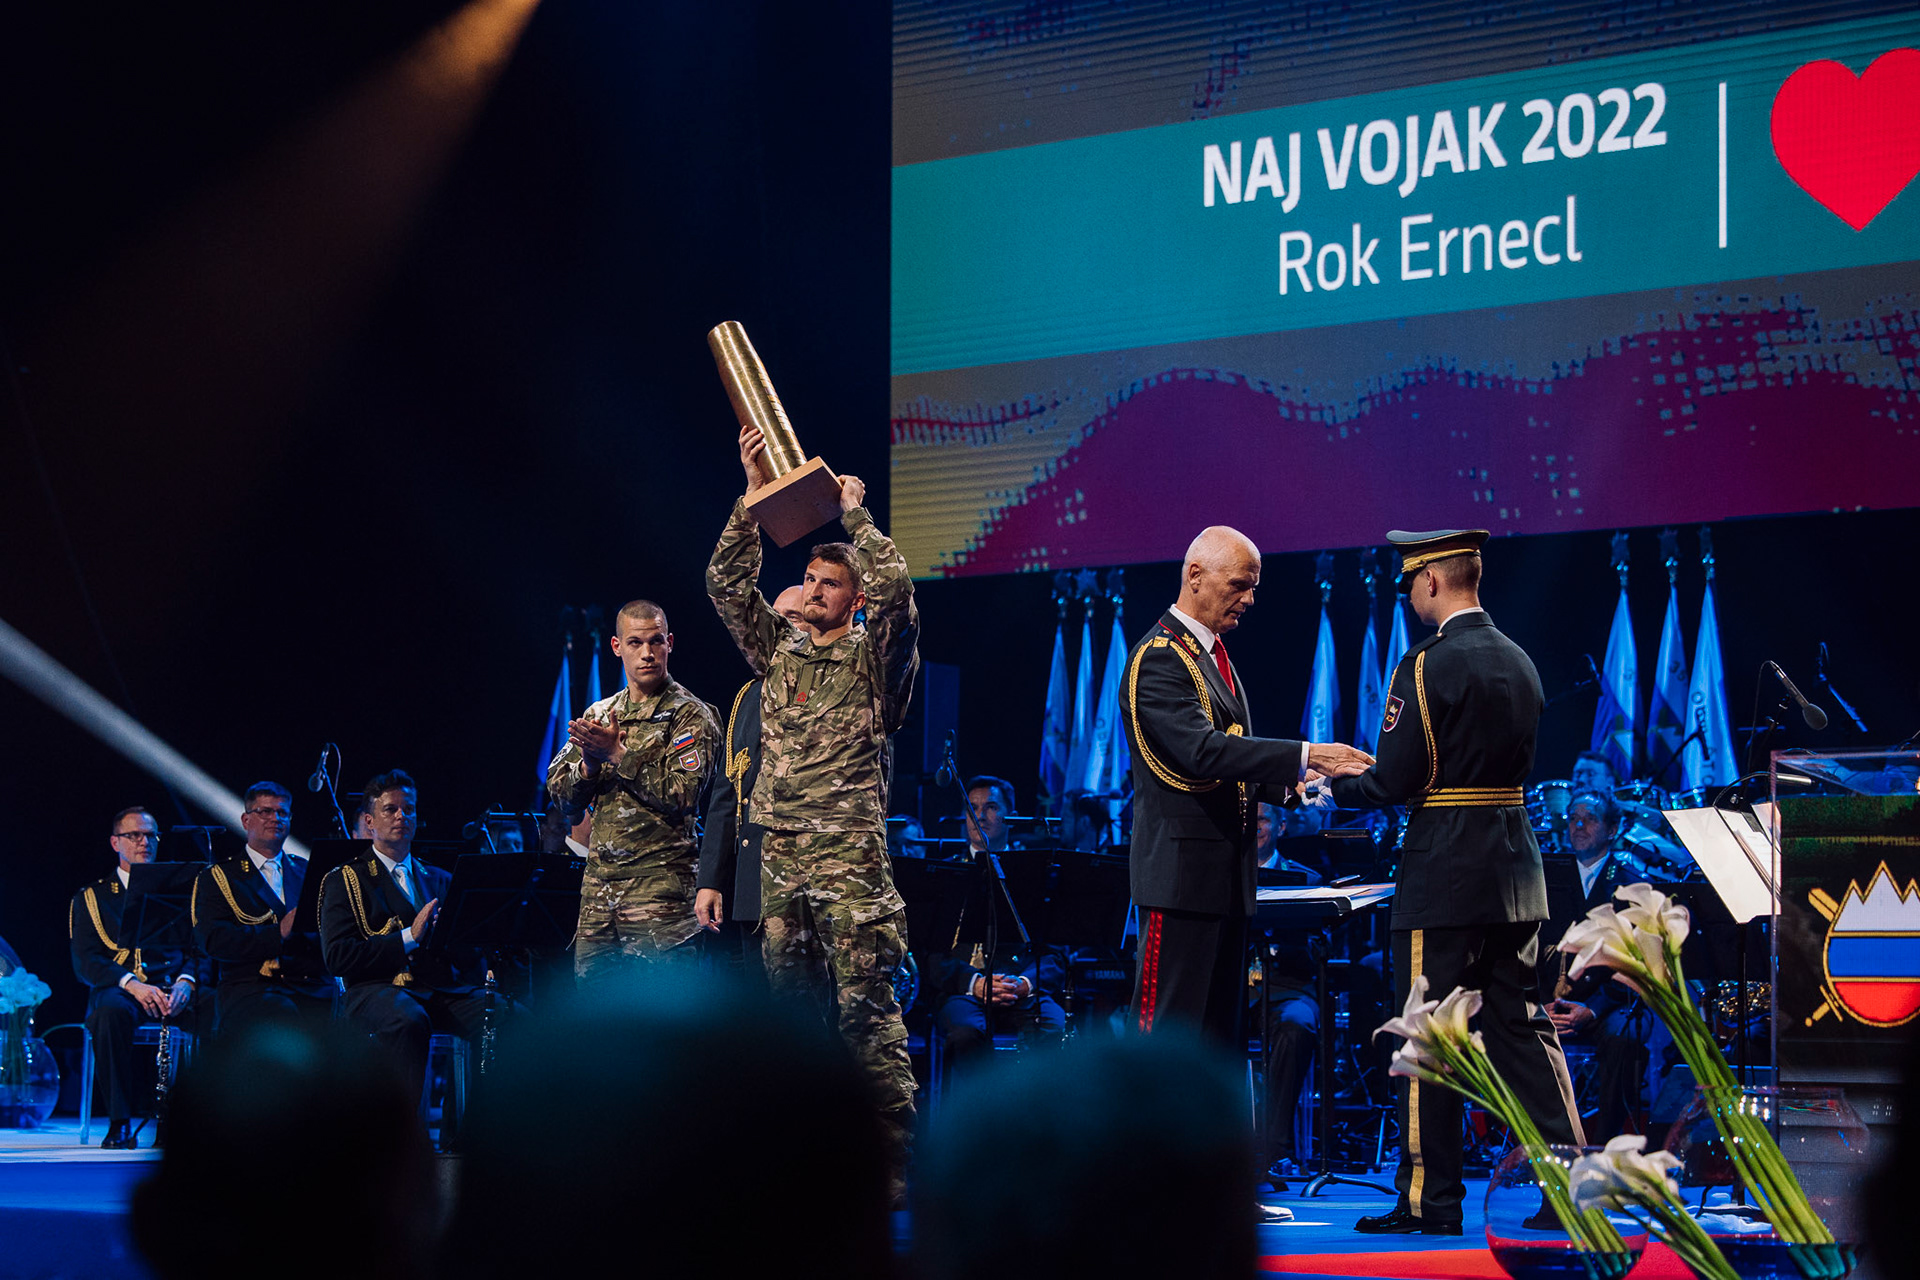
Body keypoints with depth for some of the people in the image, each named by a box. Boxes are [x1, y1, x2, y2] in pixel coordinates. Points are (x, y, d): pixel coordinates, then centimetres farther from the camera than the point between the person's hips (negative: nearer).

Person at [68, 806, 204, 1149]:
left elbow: (199, 949, 11)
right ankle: (120, 1125, -32)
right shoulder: (91, 898, 15)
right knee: (111, 1011, -39)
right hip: (117, 989, -1)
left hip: (171, 988, 1)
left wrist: (186, 982, -13)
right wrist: (132, 984, -17)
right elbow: (84, 962, 2)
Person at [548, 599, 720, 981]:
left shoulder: (690, 715, -2)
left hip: (660, 881, -6)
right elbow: (559, 791, 14)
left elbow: (680, 795, -15)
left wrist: (617, 754, -14)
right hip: (598, 880, 6)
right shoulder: (598, 715, 17)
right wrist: (589, 763, -7)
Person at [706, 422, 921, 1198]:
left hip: (850, 852, -5)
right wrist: (753, 496, 2)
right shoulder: (778, 652, 16)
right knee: (791, 1004, 7)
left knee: (865, 1005, -9)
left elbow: (894, 586, -14)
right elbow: (728, 584, 9)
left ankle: (893, 1156, -9)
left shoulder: (874, 658, 3)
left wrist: (854, 514, -3)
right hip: (781, 855, 5)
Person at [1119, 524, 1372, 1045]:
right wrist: (1305, 755, -28)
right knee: (1168, 1026, -9)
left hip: (1226, 873, 10)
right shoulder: (1157, 658, -13)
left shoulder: (1215, 655, 18)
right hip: (1182, 870, -10)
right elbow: (1202, 751, -26)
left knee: (1222, 1021, 10)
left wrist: (1288, 779, 5)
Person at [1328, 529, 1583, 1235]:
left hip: (1445, 873, -7)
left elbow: (1393, 782, -15)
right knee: (1521, 1026, 10)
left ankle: (1429, 1198, 3)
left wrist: (1334, 783, 6)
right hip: (1516, 872, 7)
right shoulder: (1519, 662, 11)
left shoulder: (1428, 665, -13)